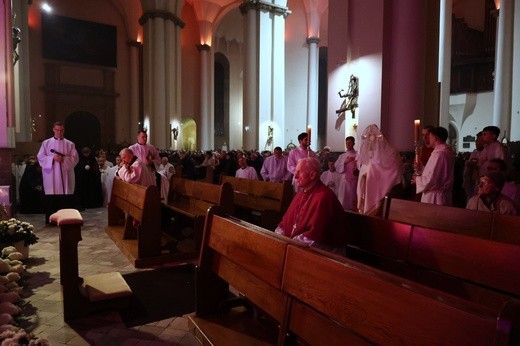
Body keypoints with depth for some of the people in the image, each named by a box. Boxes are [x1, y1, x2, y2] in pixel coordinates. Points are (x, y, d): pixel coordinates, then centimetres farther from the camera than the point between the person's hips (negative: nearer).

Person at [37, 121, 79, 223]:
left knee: (66, 199, -1)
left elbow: (75, 158, 1)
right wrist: (52, 158, -13)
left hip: (65, 176, 0)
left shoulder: (70, 144, 9)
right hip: (51, 176, 0)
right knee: (51, 200, -1)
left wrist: (64, 159, -15)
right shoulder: (46, 143, 9)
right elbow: (40, 157, 3)